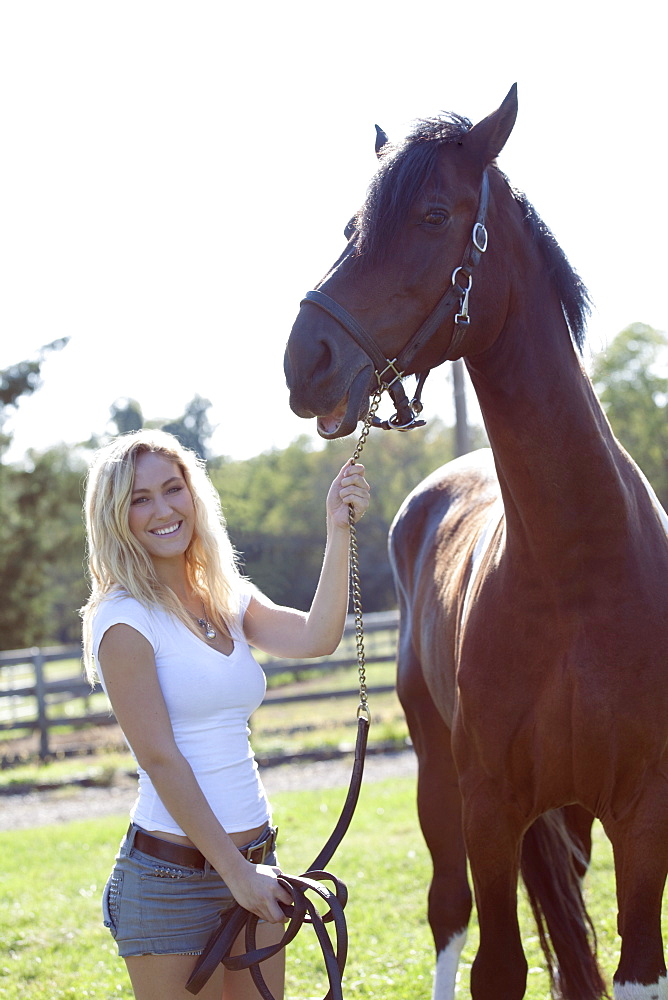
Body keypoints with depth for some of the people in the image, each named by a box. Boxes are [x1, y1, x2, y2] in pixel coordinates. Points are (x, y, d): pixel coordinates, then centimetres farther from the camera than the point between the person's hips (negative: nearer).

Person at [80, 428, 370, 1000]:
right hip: (172, 875, -6)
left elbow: (314, 639, -9)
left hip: (252, 860, 6)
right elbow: (160, 759, -14)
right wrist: (235, 871, -15)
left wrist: (338, 532, -18)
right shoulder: (125, 619, -10)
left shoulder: (229, 600, 10)